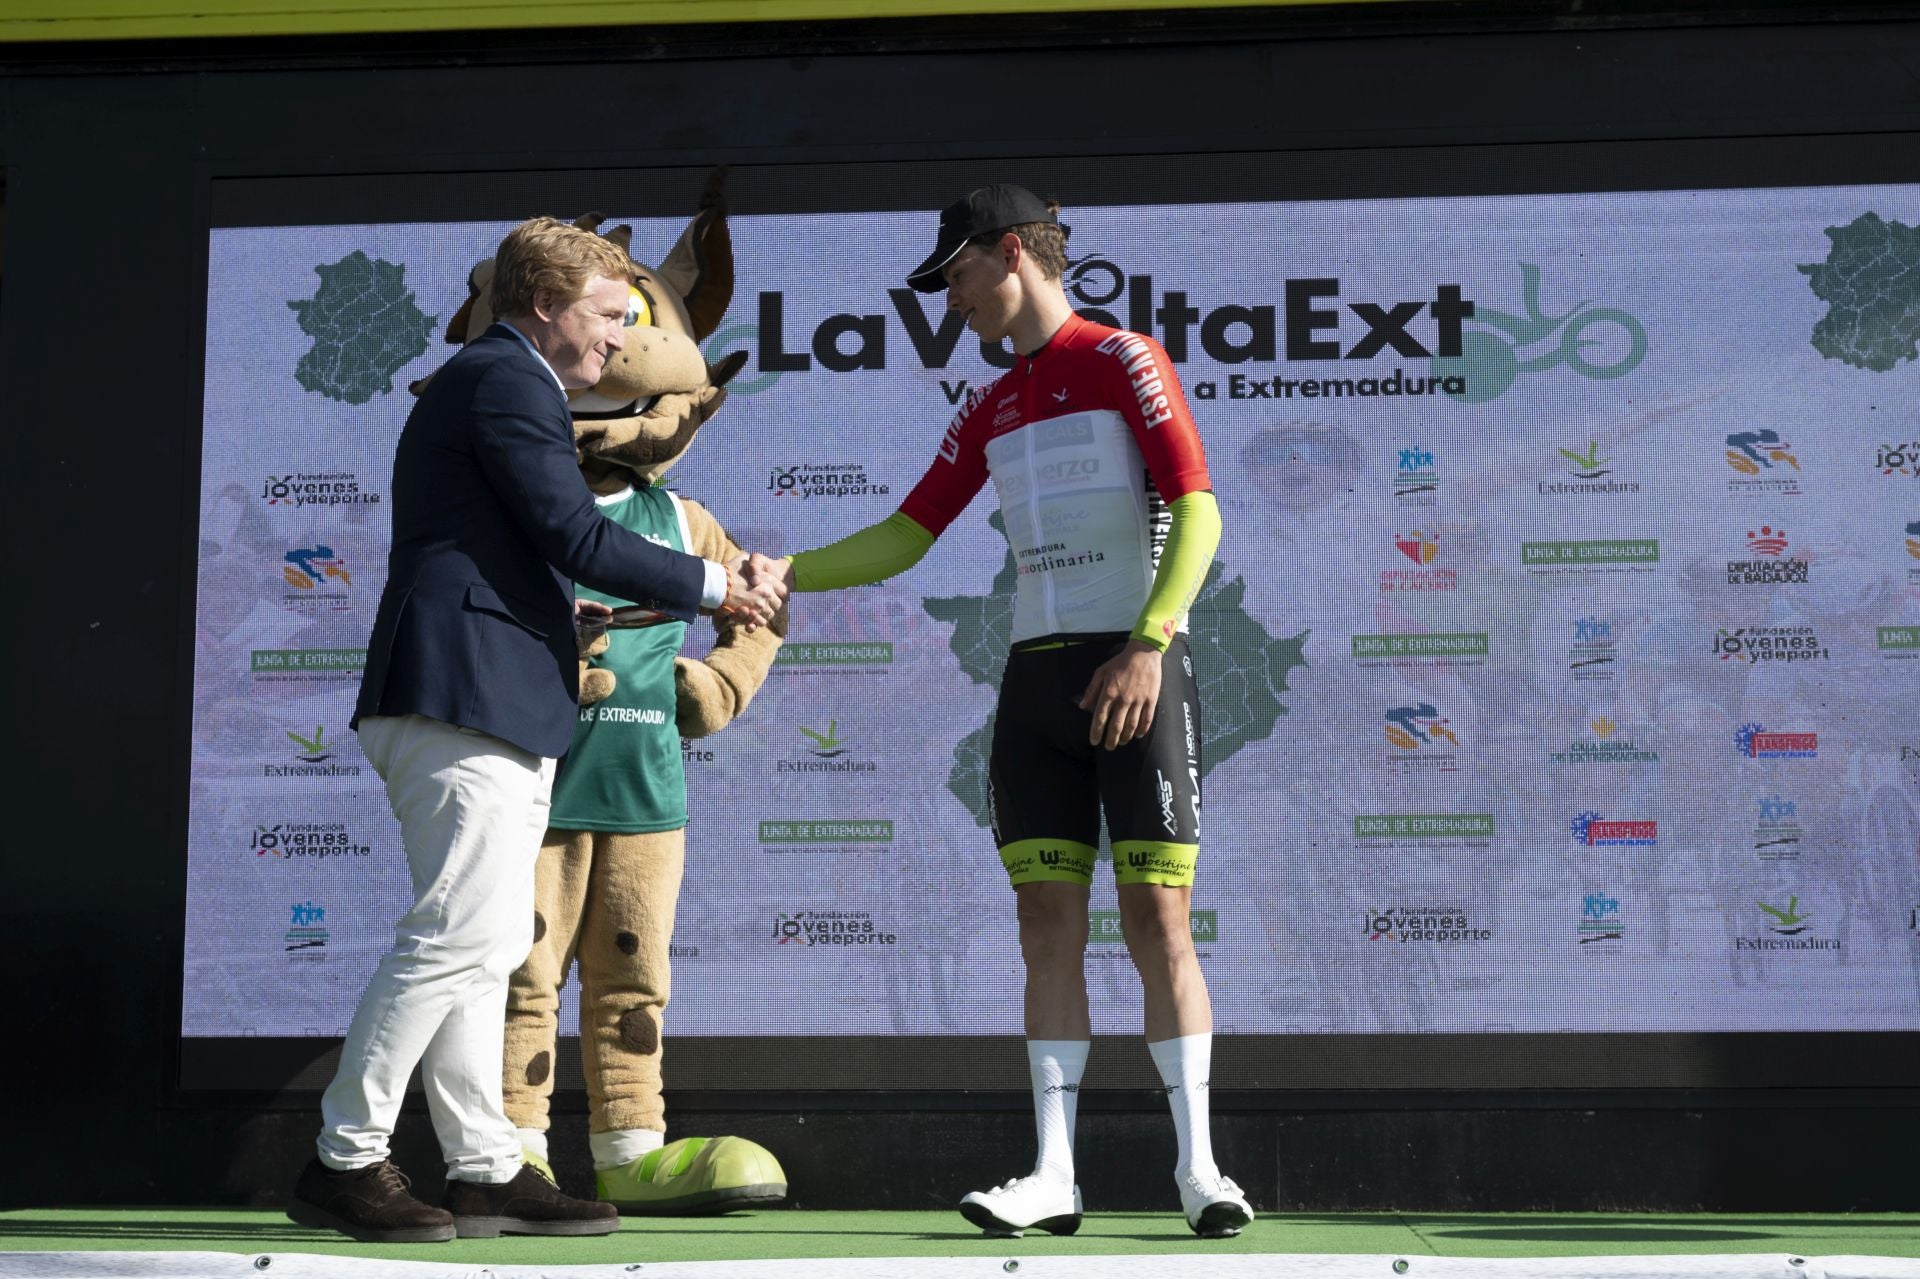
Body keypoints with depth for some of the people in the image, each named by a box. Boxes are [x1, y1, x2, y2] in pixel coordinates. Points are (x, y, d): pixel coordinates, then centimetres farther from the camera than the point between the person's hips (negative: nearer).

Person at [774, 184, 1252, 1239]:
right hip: (1037, 672, 6)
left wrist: (1146, 645, -19)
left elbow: (1196, 515, -9)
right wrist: (780, 575, 6)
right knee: (1047, 923, 1)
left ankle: (1197, 1168, -1)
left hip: (1134, 674, -6)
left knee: (1156, 917, -7)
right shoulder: (990, 413, 17)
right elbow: (902, 539, 19)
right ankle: (1052, 1175, 2)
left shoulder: (1124, 360, -1)